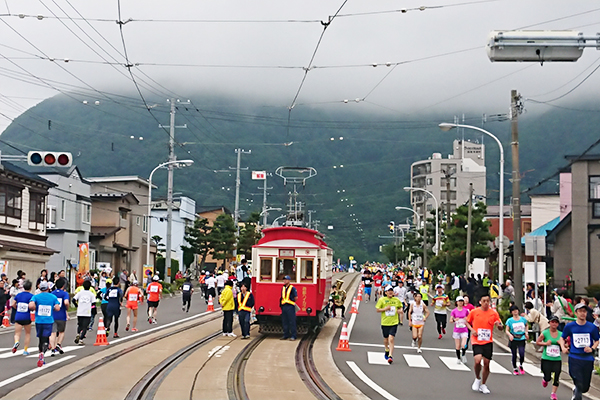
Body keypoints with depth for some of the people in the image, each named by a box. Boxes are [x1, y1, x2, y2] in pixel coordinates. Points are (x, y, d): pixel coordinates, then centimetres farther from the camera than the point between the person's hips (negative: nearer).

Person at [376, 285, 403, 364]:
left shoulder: (396, 300, 4)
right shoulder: (382, 300, -2)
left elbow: (400, 307, 21)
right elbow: (377, 309, 1)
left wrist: (400, 310, -1)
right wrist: (385, 309, -14)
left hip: (394, 323, -1)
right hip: (385, 322, 1)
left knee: (391, 339, -15)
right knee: (386, 339, 16)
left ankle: (390, 356, -17)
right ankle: (387, 350, 45)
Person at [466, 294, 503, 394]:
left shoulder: (494, 313, 1)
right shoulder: (474, 312, -1)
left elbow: (501, 328, 7)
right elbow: (467, 322, 13)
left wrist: (498, 325, -17)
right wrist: (472, 329, -6)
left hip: (488, 342, 2)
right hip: (477, 341, -2)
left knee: (486, 363, 2)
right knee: (477, 360, -20)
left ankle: (483, 385, 20)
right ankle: (477, 379, 9)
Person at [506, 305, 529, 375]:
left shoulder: (523, 319, 4)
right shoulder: (509, 320, -3)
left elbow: (526, 326, 24)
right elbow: (507, 330, -4)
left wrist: (526, 333, 10)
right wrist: (510, 335, -24)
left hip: (522, 339, 1)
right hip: (513, 340, -1)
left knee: (522, 354, -12)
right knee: (514, 355, 2)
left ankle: (521, 366, 18)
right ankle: (515, 368, 22)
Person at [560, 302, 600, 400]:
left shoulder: (592, 327, 4)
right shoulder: (570, 326, 2)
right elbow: (562, 338, 17)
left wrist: (592, 348, -4)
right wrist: (563, 347, -1)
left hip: (588, 359, 2)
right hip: (574, 358, -2)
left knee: (585, 388, 10)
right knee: (579, 385, -13)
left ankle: (576, 390, 42)